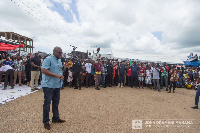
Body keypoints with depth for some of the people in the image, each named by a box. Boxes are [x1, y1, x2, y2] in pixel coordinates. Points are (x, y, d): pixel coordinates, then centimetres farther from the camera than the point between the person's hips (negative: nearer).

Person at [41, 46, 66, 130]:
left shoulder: (59, 60, 15)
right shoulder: (48, 59, -13)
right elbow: (43, 70, -23)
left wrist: (61, 76, 9)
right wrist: (56, 75, -25)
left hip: (57, 85, 8)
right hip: (49, 85, -8)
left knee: (56, 102, 17)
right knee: (47, 103, 3)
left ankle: (56, 118, 33)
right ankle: (46, 122, 17)